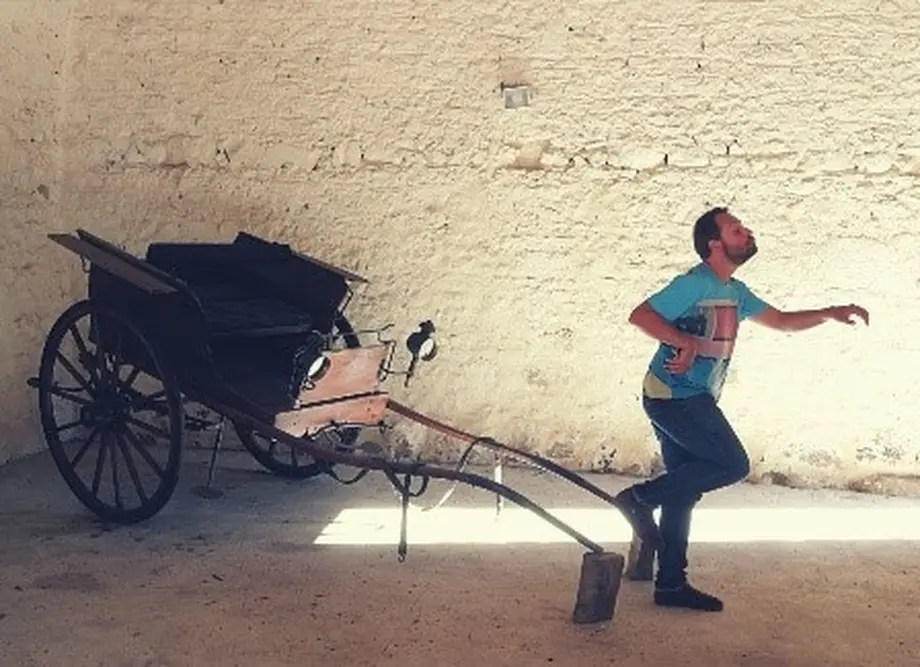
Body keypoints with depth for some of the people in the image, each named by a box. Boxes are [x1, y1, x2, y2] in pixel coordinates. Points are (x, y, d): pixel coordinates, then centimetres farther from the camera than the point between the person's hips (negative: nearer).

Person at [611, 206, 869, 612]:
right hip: (674, 396, -9)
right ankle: (640, 498, -5)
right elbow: (640, 315, -20)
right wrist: (685, 342, -28)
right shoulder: (695, 284, -13)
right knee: (732, 465, -10)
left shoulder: (735, 292, 16)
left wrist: (830, 314, 15)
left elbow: (782, 321, 25)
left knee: (683, 490, 9)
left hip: (689, 400, 9)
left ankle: (671, 585, 14)